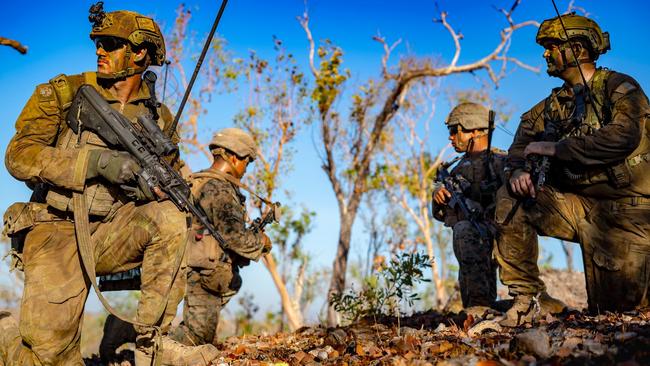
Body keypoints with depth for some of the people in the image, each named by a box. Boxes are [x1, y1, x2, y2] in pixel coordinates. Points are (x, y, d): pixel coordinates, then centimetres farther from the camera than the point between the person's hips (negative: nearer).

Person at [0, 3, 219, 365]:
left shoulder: (158, 116, 7)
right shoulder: (64, 93, -2)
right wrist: (96, 160, -23)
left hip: (111, 233, 3)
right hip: (57, 231, -3)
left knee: (171, 217, -28)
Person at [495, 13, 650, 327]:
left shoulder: (620, 89, -9)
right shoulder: (556, 103, 11)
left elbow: (622, 137, -26)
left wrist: (555, 148, -23)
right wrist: (518, 170, -14)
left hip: (624, 212, -5)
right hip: (576, 205, 5)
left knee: (615, 308, -5)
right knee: (509, 201, -16)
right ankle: (530, 299, -9)